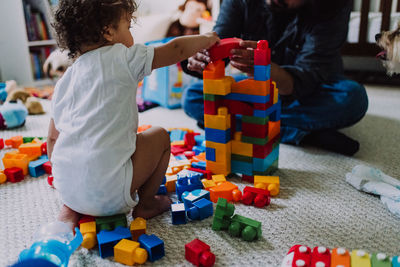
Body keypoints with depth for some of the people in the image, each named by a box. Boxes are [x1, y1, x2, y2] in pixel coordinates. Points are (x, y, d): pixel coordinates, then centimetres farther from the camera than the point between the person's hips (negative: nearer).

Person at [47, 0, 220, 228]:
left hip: (65, 186, 6)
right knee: (160, 136, 14)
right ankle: (146, 204, 23)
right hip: (109, 191, -6)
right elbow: (176, 50, 3)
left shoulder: (65, 81, 13)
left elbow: (53, 138, 18)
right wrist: (206, 39, 23)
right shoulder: (122, 58, -4)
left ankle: (70, 208, 20)